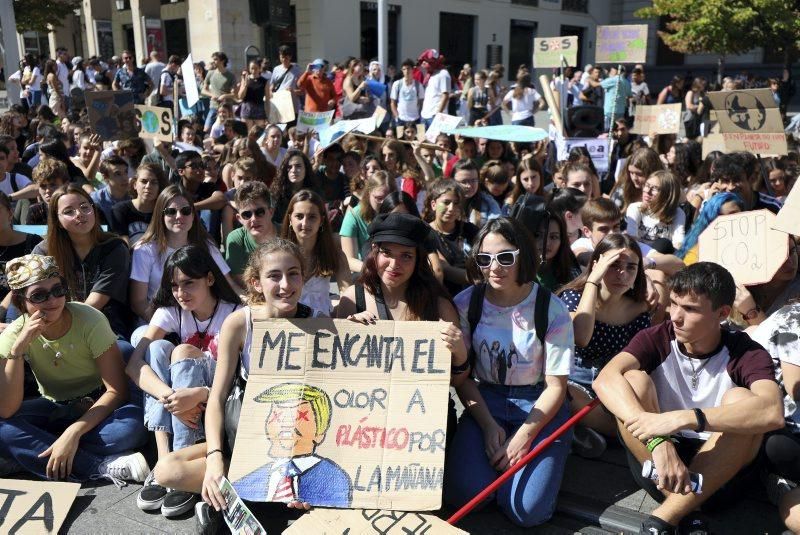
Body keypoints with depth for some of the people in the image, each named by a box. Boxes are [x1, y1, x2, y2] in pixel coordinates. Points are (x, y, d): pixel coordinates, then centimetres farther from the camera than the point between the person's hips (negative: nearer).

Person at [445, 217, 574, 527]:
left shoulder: (551, 310, -11)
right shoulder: (465, 304, -6)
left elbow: (556, 386, -7)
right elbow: (462, 376, 0)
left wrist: (522, 438, -16)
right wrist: (489, 426, -12)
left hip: (539, 405, -1)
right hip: (485, 401, 2)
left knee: (527, 510, -20)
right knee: (461, 494, -21)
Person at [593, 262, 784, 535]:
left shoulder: (746, 354, -11)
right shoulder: (656, 339, -7)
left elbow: (772, 413, -33)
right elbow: (605, 380, -27)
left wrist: (683, 419, -43)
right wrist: (658, 441, -42)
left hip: (718, 472, -1)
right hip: (653, 461, 1)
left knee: (740, 399, -27)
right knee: (633, 380, -22)